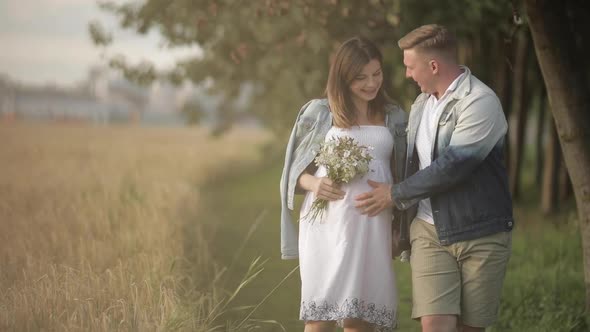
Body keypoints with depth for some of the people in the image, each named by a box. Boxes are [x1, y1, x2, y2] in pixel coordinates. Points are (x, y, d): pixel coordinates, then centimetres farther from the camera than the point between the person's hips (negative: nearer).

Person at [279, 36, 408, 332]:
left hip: (372, 226, 2)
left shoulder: (394, 117, 13)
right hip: (327, 223, -2)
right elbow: (296, 170, 9)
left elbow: (402, 174, 18)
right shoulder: (319, 113, 6)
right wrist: (313, 183, -12)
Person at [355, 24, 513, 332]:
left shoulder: (481, 102, -12)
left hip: (480, 235, -5)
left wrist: (396, 194, -9)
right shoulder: (421, 104, 13)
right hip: (429, 231, 5)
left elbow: (452, 165, -18)